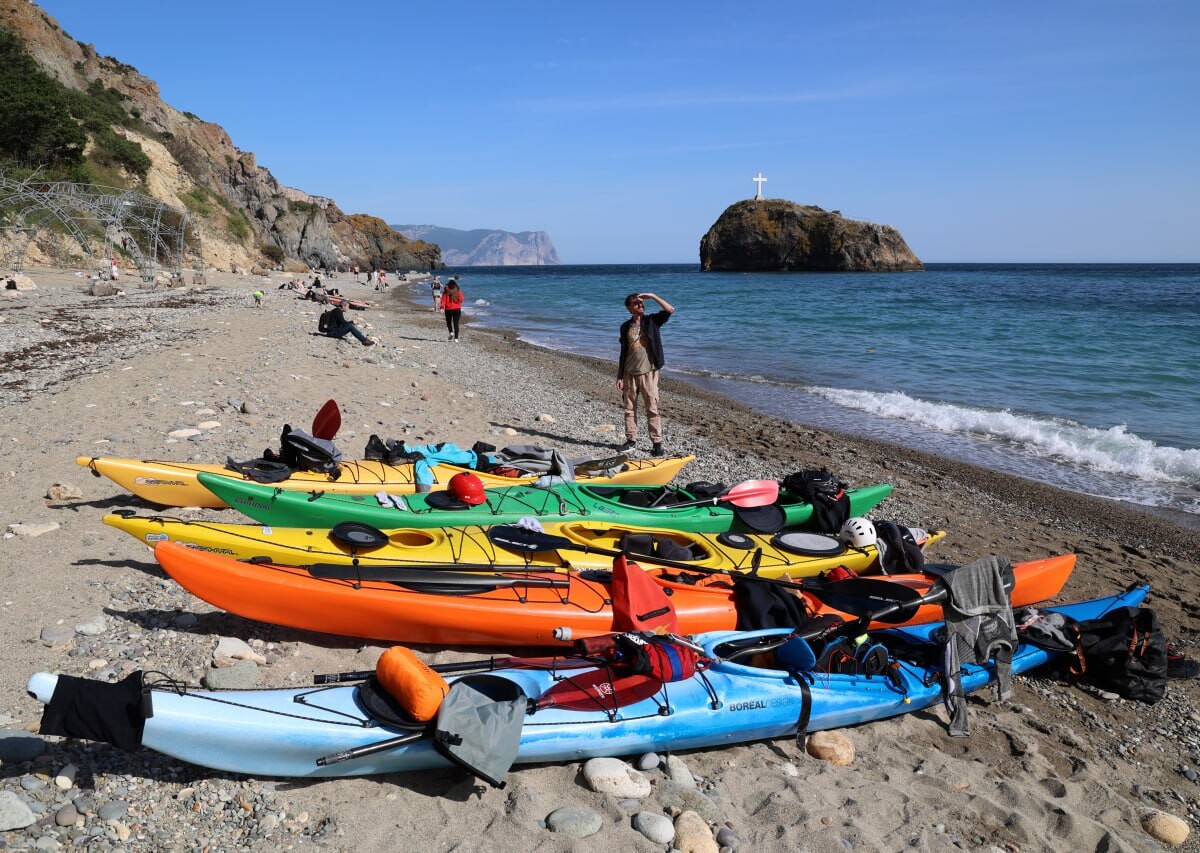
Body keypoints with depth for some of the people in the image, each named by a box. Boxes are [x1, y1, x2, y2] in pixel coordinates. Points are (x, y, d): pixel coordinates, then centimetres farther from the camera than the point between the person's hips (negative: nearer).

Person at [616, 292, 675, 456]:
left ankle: (657, 443, -1)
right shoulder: (625, 327, 9)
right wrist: (619, 376, 9)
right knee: (629, 408, 8)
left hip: (648, 372, -3)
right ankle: (631, 440, 18)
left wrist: (652, 296, -14)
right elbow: (624, 352, 12)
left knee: (652, 408, -4)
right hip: (629, 374, 3)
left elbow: (670, 310, -14)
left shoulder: (652, 321, 1)